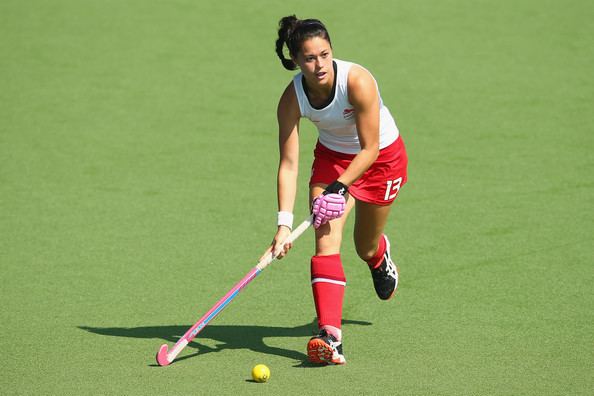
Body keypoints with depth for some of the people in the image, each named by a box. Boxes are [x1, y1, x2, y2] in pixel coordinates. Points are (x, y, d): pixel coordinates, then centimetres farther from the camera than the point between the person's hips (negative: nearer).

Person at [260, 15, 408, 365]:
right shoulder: (293, 98, -23)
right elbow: (288, 165, -22)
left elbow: (370, 149, -27)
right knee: (326, 240, -19)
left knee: (366, 248, 11)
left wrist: (339, 188, -36)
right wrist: (285, 223, -31)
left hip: (382, 156, -2)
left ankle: (382, 256, 53)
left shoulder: (358, 81, -34)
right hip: (332, 156, 2)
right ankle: (331, 337, -29)